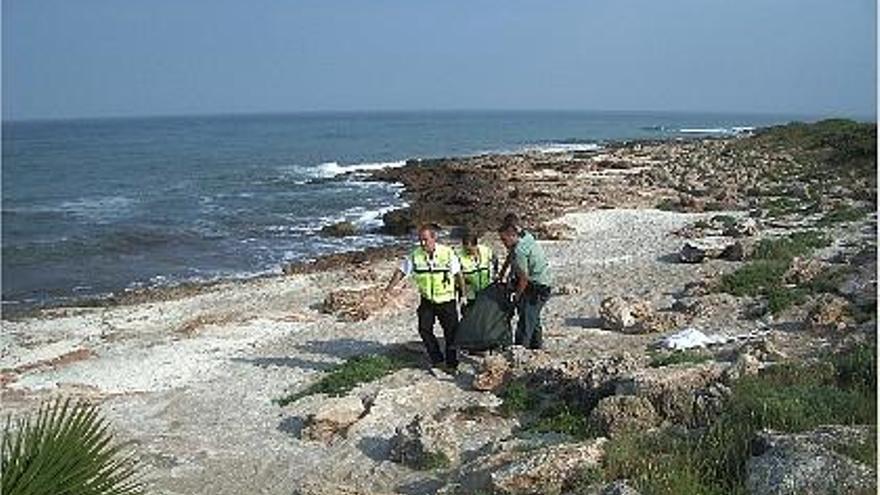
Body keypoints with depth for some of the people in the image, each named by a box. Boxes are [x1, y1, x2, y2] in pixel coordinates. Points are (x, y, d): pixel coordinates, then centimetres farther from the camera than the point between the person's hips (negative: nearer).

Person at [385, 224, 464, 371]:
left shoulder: (448, 253, -12)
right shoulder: (415, 255, -6)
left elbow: (458, 274, -2)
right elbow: (401, 272, 0)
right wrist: (388, 289, -4)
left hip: (447, 300, -2)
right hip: (427, 301, 2)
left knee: (451, 331, 3)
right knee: (424, 330, -3)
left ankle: (452, 363, 18)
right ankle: (437, 360, 14)